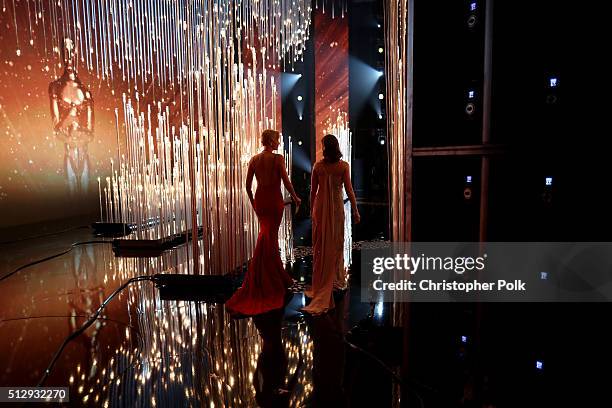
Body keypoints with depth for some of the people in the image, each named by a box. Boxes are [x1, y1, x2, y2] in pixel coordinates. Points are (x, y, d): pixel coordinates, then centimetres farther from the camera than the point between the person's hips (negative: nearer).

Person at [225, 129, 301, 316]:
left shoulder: (254, 159, 5)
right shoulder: (278, 158, -10)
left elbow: (248, 185, 6)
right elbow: (286, 181, -12)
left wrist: (253, 202, 17)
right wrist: (295, 197, 2)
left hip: (259, 199, 5)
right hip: (274, 199, -5)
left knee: (268, 234, 17)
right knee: (269, 238, 2)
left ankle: (277, 276, 29)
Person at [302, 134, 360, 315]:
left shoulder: (317, 166, -3)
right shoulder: (343, 166, -7)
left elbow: (313, 191, 1)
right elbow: (349, 190, -8)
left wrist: (312, 210, 14)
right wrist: (355, 211, 0)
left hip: (320, 206, 1)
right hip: (337, 207, -1)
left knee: (320, 245, 9)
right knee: (336, 244, 12)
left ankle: (321, 285, 16)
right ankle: (336, 279, 21)